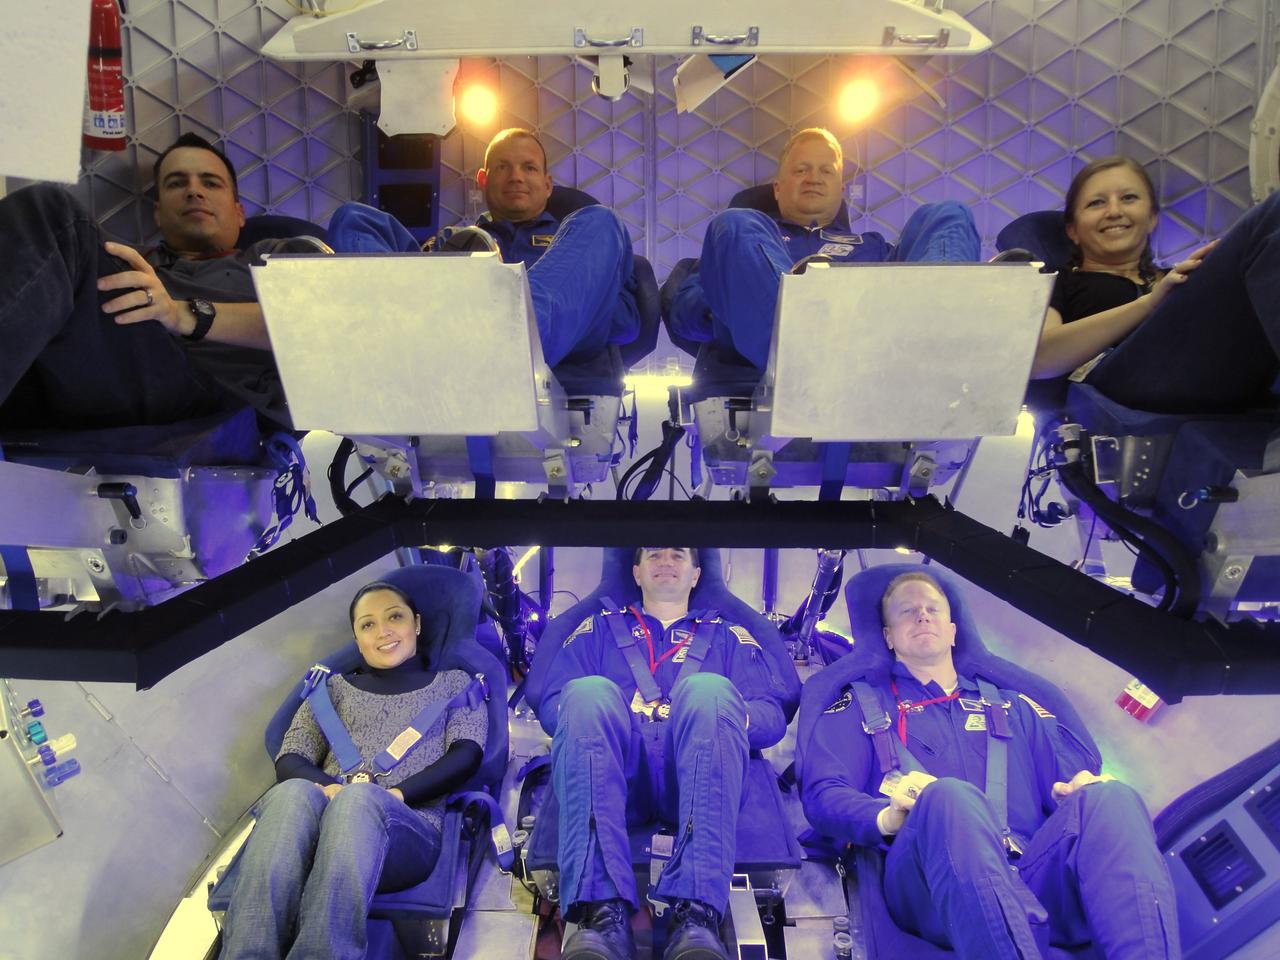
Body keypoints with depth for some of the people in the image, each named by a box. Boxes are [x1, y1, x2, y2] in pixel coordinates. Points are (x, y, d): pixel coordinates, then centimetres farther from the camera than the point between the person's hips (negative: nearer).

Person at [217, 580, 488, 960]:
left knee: (359, 799, -38)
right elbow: (289, 760, 15)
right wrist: (328, 788, -10)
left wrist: (395, 794, -11)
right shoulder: (335, 687, 28)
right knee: (293, 794, -34)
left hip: (409, 827, -2)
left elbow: (466, 755, 6)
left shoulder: (454, 683, 23)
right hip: (322, 819, 2)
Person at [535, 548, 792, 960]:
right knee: (588, 691, -29)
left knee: (709, 689, -30)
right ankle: (604, 909, -41)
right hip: (618, 778, 1)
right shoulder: (600, 627, 28)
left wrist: (721, 717, -8)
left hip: (693, 781, 0)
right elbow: (551, 704, 14)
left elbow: (772, 716, 13)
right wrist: (598, 716, -7)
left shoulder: (728, 636, 27)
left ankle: (697, 910, -43)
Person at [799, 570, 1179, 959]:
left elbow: (1073, 776, 19)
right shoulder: (862, 705, 20)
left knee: (1109, 797, -26)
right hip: (927, 882, -3)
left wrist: (1084, 790, -7)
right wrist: (887, 817, -17)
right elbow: (823, 794, 5)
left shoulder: (1012, 707, 31)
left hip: (1035, 874, 4)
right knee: (950, 796, -37)